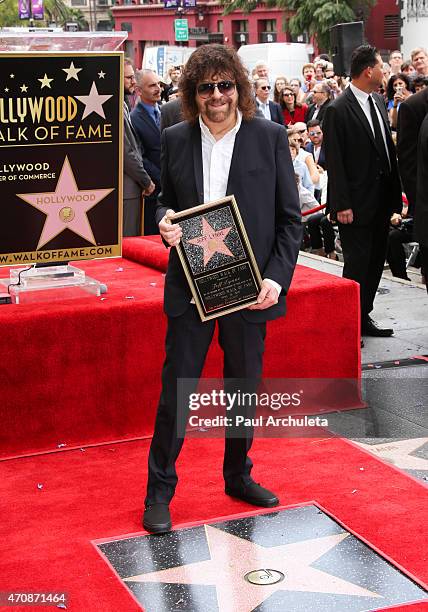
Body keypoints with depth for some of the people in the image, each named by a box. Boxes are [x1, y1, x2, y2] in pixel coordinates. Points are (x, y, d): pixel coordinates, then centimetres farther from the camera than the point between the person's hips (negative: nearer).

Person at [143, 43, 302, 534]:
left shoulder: (269, 137, -2)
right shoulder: (175, 139, 3)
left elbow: (289, 217, 0)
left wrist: (277, 277, -11)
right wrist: (164, 222, -9)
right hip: (190, 288, 0)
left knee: (244, 388, 13)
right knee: (176, 388, 3)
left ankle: (238, 476, 33)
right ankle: (159, 491, 16)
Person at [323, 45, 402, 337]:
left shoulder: (378, 102, 11)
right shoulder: (338, 110, -13)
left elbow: (389, 149, 15)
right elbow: (334, 162, -14)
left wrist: (395, 193, 11)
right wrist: (342, 205, -16)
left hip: (381, 201, 8)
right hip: (356, 204, -8)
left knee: (376, 261, 13)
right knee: (357, 264, -2)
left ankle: (364, 317, 25)